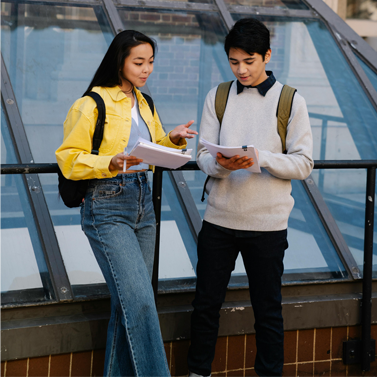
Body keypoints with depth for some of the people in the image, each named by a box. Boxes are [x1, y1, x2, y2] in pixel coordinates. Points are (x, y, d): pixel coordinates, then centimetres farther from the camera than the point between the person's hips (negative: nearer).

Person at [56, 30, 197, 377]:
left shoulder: (144, 105, 14)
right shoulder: (92, 105, -9)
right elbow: (69, 159, -9)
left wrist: (173, 139, 2)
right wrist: (111, 163, -24)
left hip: (143, 204, 7)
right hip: (107, 209, -7)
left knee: (128, 302, 8)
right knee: (140, 299, -16)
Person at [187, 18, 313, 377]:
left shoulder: (290, 101, -2)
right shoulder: (217, 97, 6)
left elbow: (303, 164, -6)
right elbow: (203, 155, 2)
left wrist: (260, 158, -21)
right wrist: (221, 164, -21)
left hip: (267, 224, -2)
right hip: (219, 219, 3)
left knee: (268, 312, 7)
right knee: (206, 304, 11)